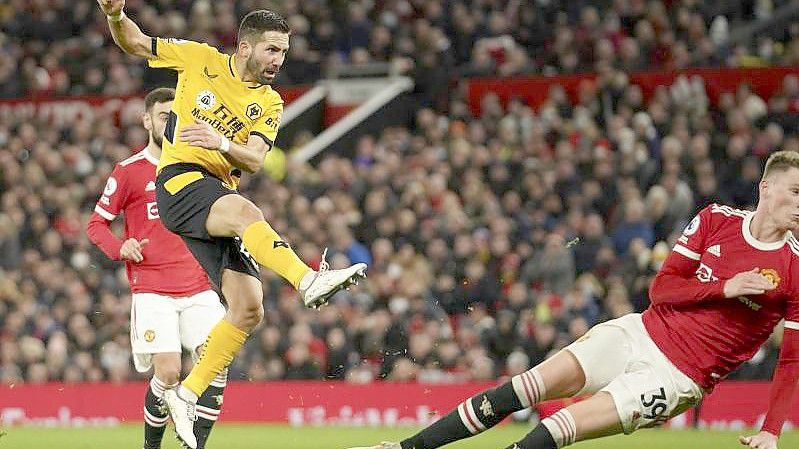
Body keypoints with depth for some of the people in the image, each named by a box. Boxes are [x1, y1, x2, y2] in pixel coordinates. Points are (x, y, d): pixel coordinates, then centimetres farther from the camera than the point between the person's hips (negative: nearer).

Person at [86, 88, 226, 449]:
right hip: (152, 290, -4)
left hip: (198, 287, 4)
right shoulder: (129, 172, 2)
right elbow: (96, 224, 6)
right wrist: (121, 247, -13)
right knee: (168, 374, -13)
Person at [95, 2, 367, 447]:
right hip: (181, 180, -5)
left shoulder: (270, 105, 12)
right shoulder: (201, 59, 5)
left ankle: (187, 394, 6)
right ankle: (309, 280, -61)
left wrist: (221, 143, -23)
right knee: (245, 211, -38)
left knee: (249, 310, -6)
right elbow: (135, 44, 12)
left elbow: (254, 161, -3)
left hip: (222, 191, 5)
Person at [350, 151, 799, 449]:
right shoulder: (716, 219, 3)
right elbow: (661, 288, 1)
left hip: (679, 376, -4)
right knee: (534, 384, -14)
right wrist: (724, 289, -16)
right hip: (639, 332, 4)